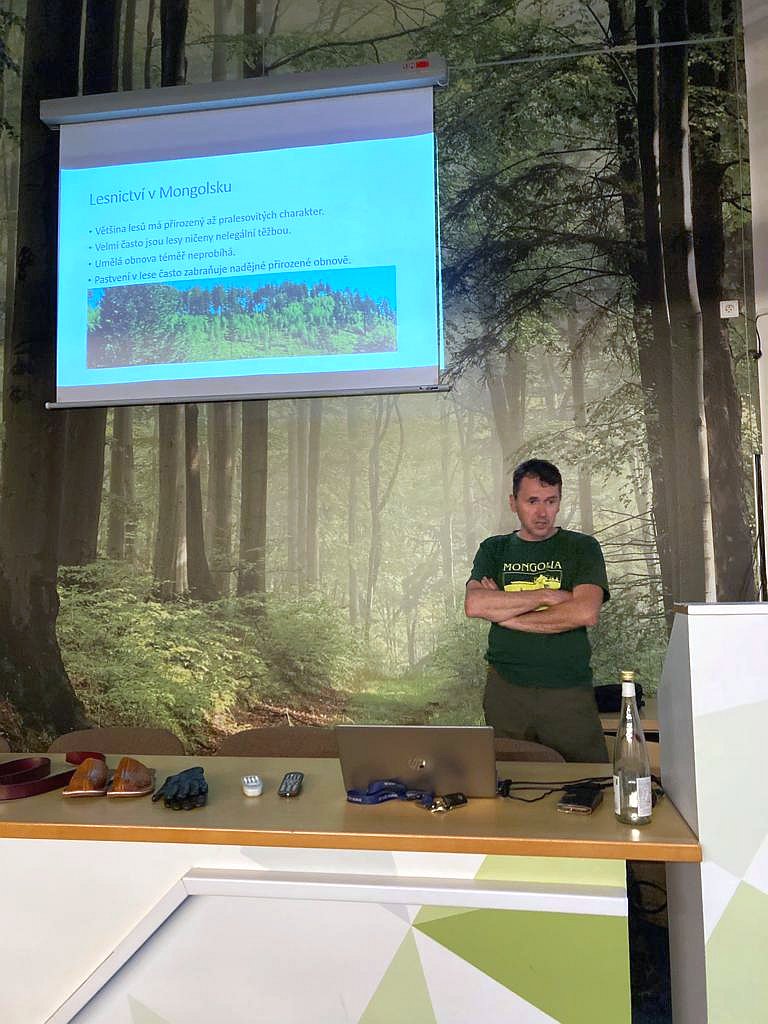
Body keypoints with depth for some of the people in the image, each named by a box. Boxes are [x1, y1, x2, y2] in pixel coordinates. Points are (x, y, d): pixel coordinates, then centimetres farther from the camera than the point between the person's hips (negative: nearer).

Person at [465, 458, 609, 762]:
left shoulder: (582, 547, 3)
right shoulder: (494, 550, 9)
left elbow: (586, 613, -14)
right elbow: (474, 605, -9)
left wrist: (504, 613, -9)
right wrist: (548, 595, -12)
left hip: (569, 692, -1)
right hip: (505, 689, 2)